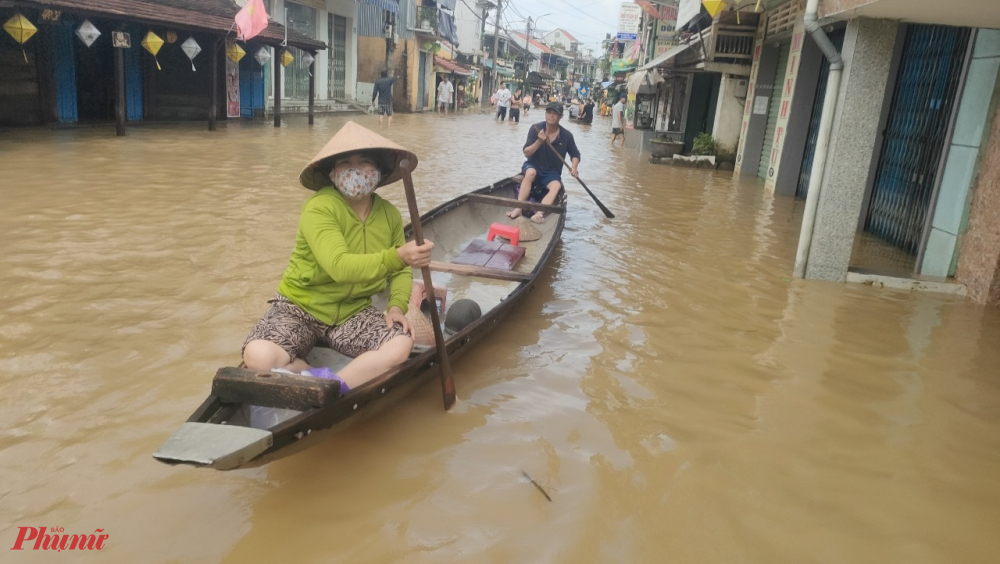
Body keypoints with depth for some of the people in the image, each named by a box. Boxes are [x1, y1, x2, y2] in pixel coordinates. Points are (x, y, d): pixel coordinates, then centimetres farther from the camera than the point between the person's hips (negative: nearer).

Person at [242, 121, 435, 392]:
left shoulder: (390, 214, -1)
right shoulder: (319, 208, -20)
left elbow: (400, 271, 11)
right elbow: (340, 266, -35)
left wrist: (397, 306, -10)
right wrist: (397, 257, -47)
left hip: (353, 312, 4)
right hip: (300, 308, -3)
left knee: (402, 345, -24)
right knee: (259, 357, -31)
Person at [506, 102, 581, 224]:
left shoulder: (566, 135, -5)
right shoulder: (535, 129, -9)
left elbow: (575, 155, 9)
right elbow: (526, 153, -11)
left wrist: (574, 167, -13)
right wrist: (539, 141, -27)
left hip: (552, 173, 1)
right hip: (533, 166, -1)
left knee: (556, 186, -31)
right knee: (531, 172, -36)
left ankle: (539, 214, -50)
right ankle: (518, 208, -39)